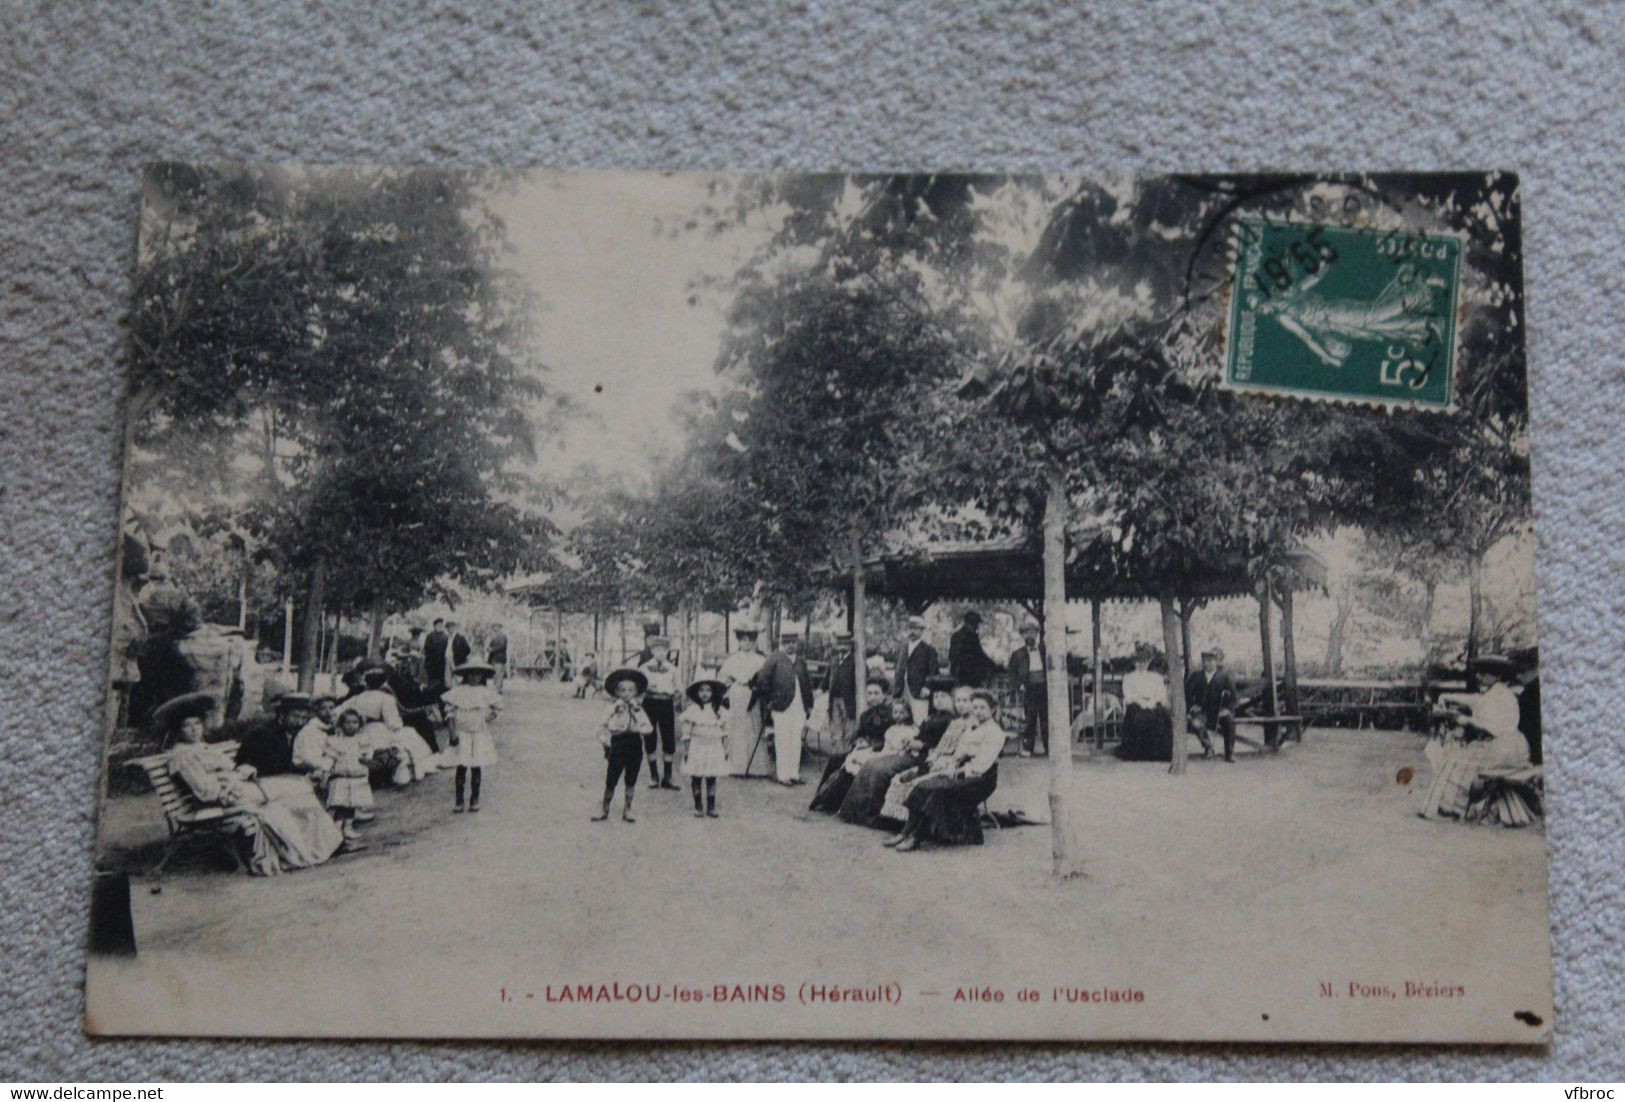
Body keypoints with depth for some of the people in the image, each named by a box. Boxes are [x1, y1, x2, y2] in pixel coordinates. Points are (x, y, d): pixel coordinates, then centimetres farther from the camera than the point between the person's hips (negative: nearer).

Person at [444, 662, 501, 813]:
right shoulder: (458, 691, -4)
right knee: (461, 766, -2)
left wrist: (492, 715, -4)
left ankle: (474, 799, 16)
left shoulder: (487, 693, 2)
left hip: (480, 734, 1)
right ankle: (459, 800, 7)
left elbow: (498, 706, 14)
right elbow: (450, 711, -2)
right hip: (462, 734, -1)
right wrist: (451, 731, -8)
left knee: (476, 767, 4)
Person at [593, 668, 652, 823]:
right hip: (618, 746, -1)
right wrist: (606, 741, -5)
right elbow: (602, 727, 5)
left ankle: (627, 809, 21)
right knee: (611, 781, 2)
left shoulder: (638, 709, 2)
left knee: (631, 781, 9)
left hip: (635, 747, 1)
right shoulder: (613, 709, -1)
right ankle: (605, 810, 16)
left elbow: (648, 727, -7)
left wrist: (638, 729, -22)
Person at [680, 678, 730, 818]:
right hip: (697, 748, -2)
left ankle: (711, 808, 13)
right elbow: (686, 732, -2)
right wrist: (686, 750, -4)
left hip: (714, 749, 2)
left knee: (711, 779, 5)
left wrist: (725, 749, 7)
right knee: (696, 779, 3)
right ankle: (698, 808, 15)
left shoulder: (718, 710, 2)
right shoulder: (692, 710, -5)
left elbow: (724, 731, 9)